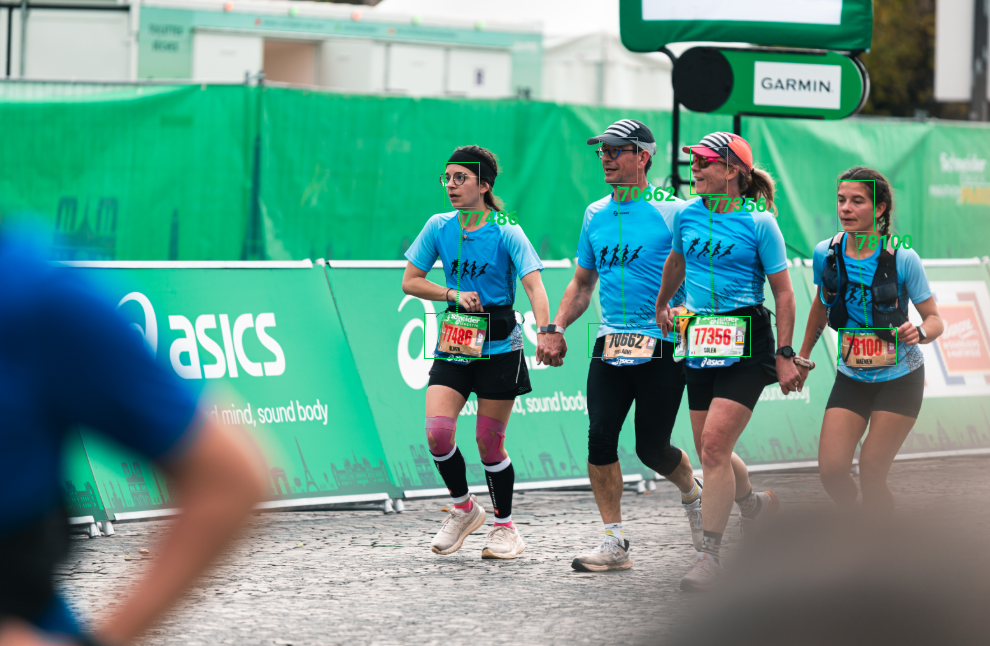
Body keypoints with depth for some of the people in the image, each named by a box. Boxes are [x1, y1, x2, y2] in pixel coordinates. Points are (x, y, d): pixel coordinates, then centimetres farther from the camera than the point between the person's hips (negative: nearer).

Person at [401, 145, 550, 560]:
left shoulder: (506, 233, -9)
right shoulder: (439, 227, 2)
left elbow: (534, 286, -18)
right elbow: (410, 281, 8)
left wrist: (544, 331, -35)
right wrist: (454, 294, -8)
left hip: (499, 346, -3)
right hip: (453, 345, 3)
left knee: (489, 442, -1)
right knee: (437, 432, -12)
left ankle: (505, 527, 19)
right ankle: (463, 509, 12)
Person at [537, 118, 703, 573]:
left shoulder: (669, 212, -6)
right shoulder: (596, 215, 12)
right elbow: (582, 283, 22)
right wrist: (556, 328, 9)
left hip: (661, 346, -5)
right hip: (610, 344, 5)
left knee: (652, 447, 0)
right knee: (600, 435, -8)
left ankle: (692, 492, 34)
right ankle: (613, 541, -3)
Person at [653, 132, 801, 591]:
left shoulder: (759, 224, -7)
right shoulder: (686, 215, 6)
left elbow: (783, 293, -4)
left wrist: (785, 355, -7)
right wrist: (661, 305, 39)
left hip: (746, 346, -6)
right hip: (701, 344, 6)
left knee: (714, 445, -15)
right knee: (710, 451, 10)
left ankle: (709, 553, -10)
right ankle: (755, 505, 40)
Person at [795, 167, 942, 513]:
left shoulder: (903, 258, -16)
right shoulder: (826, 253, -6)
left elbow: (935, 319, -10)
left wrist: (919, 332, -33)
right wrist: (803, 357, 22)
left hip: (899, 380, -3)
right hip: (851, 378, 3)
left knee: (871, 473, -6)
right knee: (831, 469, -8)